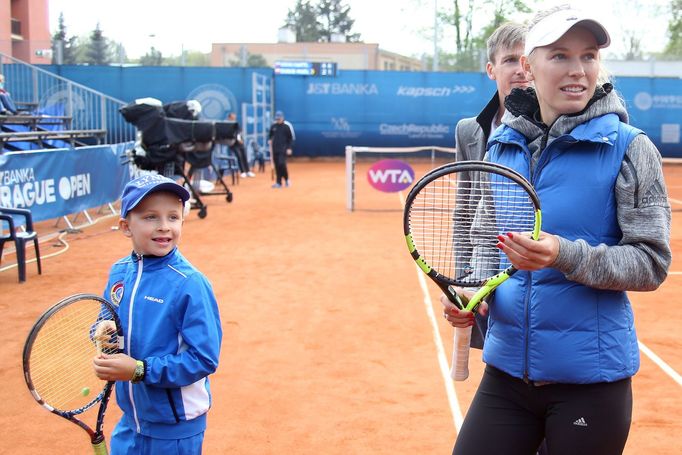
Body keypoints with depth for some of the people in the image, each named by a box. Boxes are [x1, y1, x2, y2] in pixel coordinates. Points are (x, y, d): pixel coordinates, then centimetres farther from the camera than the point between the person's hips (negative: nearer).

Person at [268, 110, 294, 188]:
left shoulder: (287, 126, -3)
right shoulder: (273, 126, 8)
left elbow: (290, 138, -1)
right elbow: (270, 135, 21)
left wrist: (289, 148, -7)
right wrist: (269, 140, 1)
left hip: (283, 148, -4)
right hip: (275, 149, 4)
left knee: (281, 163, -17)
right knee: (277, 165, 3)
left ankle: (286, 179, 5)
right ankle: (279, 182, 8)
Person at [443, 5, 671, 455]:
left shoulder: (629, 147, -8)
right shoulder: (501, 145, 4)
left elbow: (652, 261, -10)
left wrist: (567, 256, -25)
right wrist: (469, 289, -4)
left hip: (591, 379, -3)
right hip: (507, 368, 4)